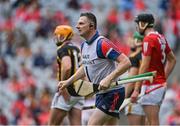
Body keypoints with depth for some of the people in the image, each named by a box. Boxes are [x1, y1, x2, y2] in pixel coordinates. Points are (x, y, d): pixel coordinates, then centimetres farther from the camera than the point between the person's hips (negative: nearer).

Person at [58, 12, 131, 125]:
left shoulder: (102, 43, -19)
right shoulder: (84, 45, 10)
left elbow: (126, 62, -24)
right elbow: (85, 67, 28)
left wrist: (108, 79, -32)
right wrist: (68, 82, 21)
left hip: (112, 93, -9)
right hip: (100, 93, 9)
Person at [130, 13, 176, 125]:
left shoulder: (149, 39, -14)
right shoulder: (161, 38, 12)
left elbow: (144, 66, -18)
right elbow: (172, 60, 20)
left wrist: (136, 90, -18)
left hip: (152, 85, -9)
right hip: (161, 84, 9)